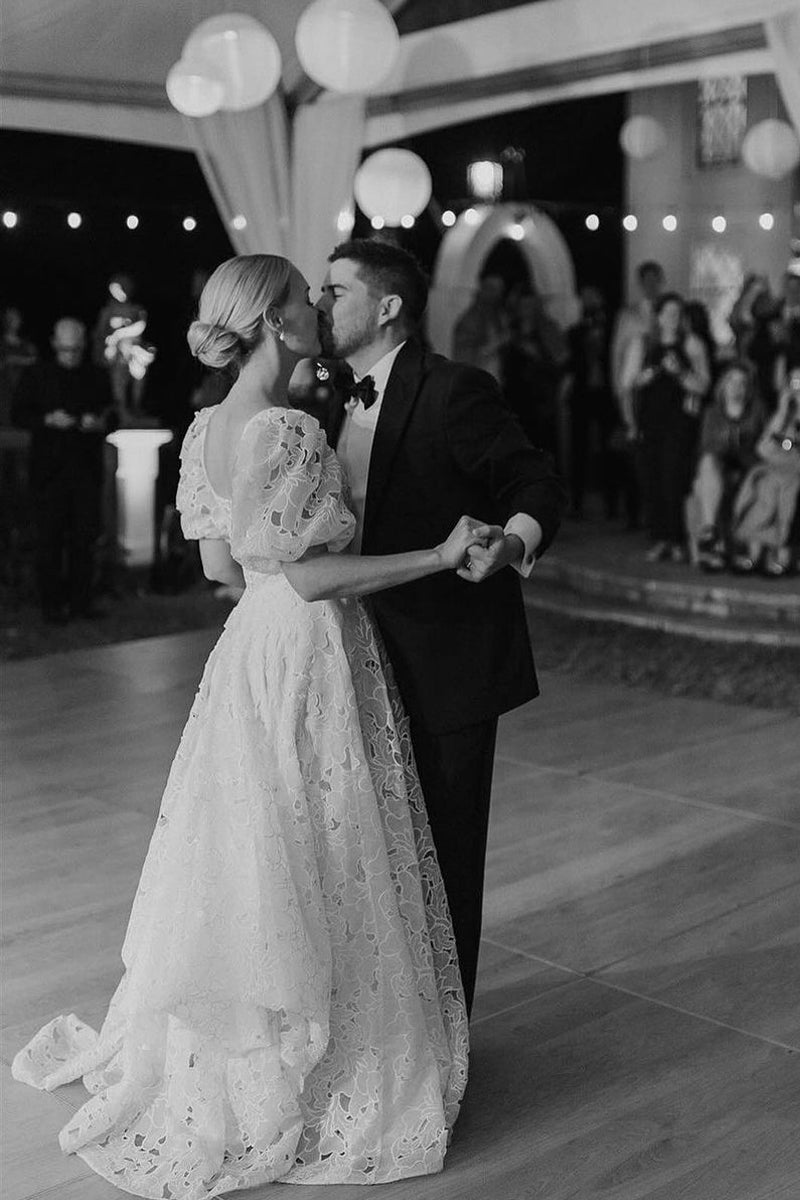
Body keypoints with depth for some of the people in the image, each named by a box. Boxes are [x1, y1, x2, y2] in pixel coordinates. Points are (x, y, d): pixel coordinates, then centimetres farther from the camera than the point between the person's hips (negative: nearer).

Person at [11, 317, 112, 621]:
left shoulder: (96, 377, 11)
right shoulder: (37, 375, 5)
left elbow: (111, 413, 14)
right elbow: (18, 414, 3)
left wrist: (100, 423, -9)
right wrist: (48, 420, -14)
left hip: (86, 469, 2)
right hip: (49, 468, -2)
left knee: (84, 537, 4)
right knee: (49, 539, 0)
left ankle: (81, 599, 14)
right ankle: (52, 603, 7)